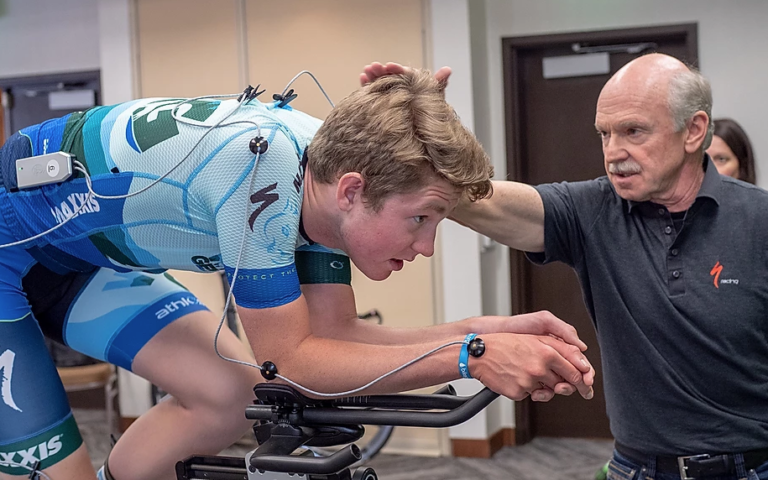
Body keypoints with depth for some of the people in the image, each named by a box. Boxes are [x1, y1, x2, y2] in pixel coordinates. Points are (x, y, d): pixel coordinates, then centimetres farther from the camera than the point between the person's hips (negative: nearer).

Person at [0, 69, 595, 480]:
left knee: (232, 395, -4)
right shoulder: (261, 165, -34)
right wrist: (471, 356, -30)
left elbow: (335, 333, -8)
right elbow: (294, 360, -26)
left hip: (80, 253, 7)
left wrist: (490, 331, -19)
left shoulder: (325, 169, -10)